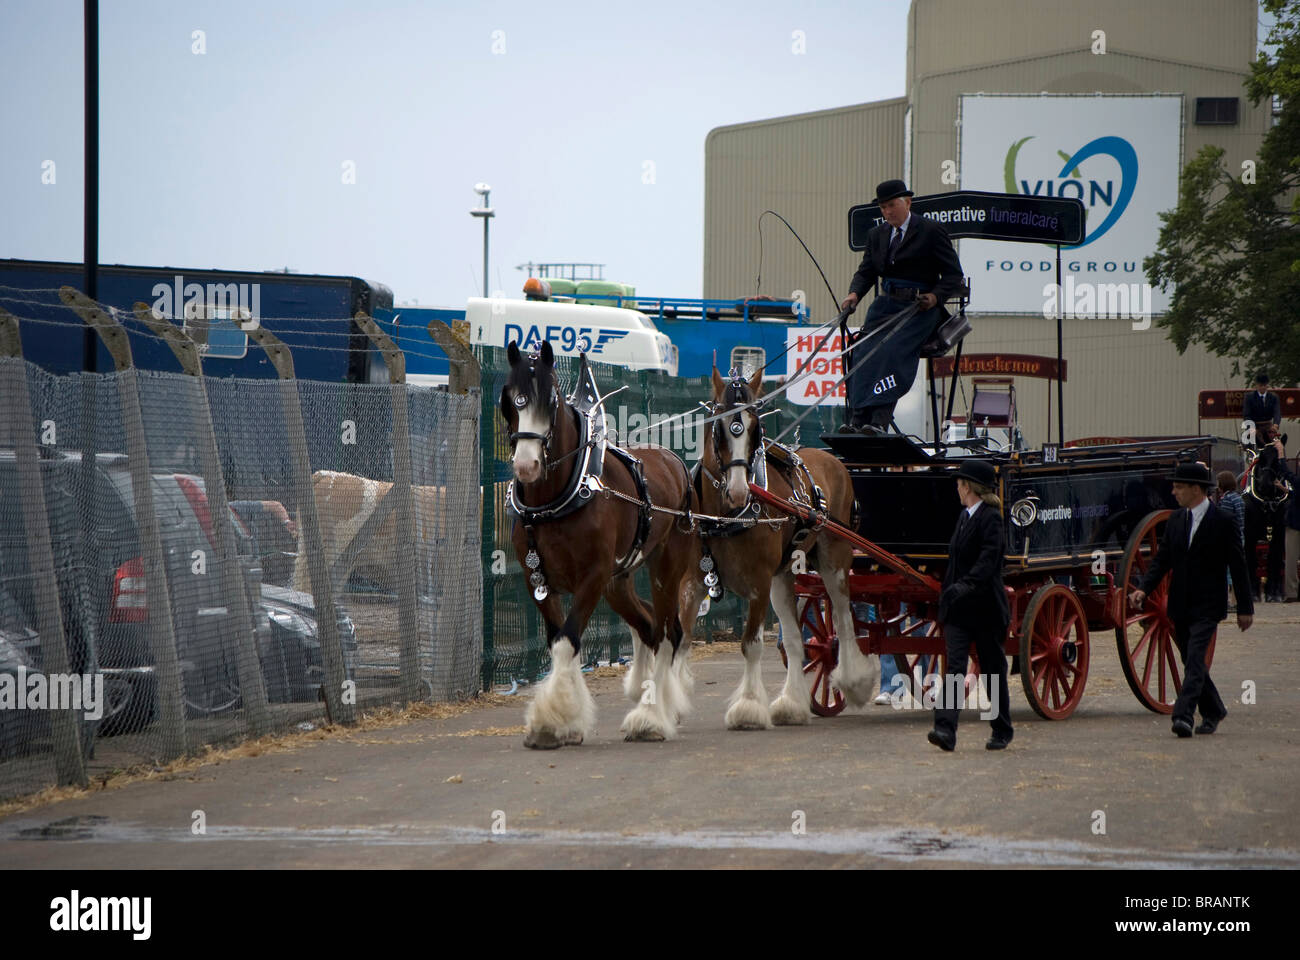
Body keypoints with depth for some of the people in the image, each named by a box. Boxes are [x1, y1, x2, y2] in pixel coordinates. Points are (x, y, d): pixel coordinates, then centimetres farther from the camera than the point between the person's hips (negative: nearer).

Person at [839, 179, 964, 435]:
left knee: (893, 349, -29)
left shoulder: (931, 232, 0)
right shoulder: (877, 235, 18)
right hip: (887, 305, 5)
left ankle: (879, 420, -39)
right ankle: (859, 416, -30)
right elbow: (866, 271, 13)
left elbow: (953, 275, 0)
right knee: (864, 348, -22)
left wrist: (936, 296, -18)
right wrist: (854, 293, -9)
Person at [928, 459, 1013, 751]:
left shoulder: (991, 518, -12)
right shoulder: (963, 517, 14)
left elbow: (988, 560, -25)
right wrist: (946, 593, 20)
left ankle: (1002, 730, 22)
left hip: (985, 607, -7)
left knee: (993, 670, 7)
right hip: (958, 608, 7)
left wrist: (967, 585, -38)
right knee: (954, 667, -8)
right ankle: (945, 729, -18)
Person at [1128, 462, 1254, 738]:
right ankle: (1213, 712, 29)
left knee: (1195, 659, -17)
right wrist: (1144, 589, -7)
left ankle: (1183, 715, -24)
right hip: (1180, 606, 6)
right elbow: (1162, 560, 10)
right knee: (1191, 662, 12)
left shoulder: (1222, 522, -7)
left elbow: (1238, 567, -3)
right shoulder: (1176, 521, 10)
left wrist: (1245, 608, -2)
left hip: (1207, 605, -6)